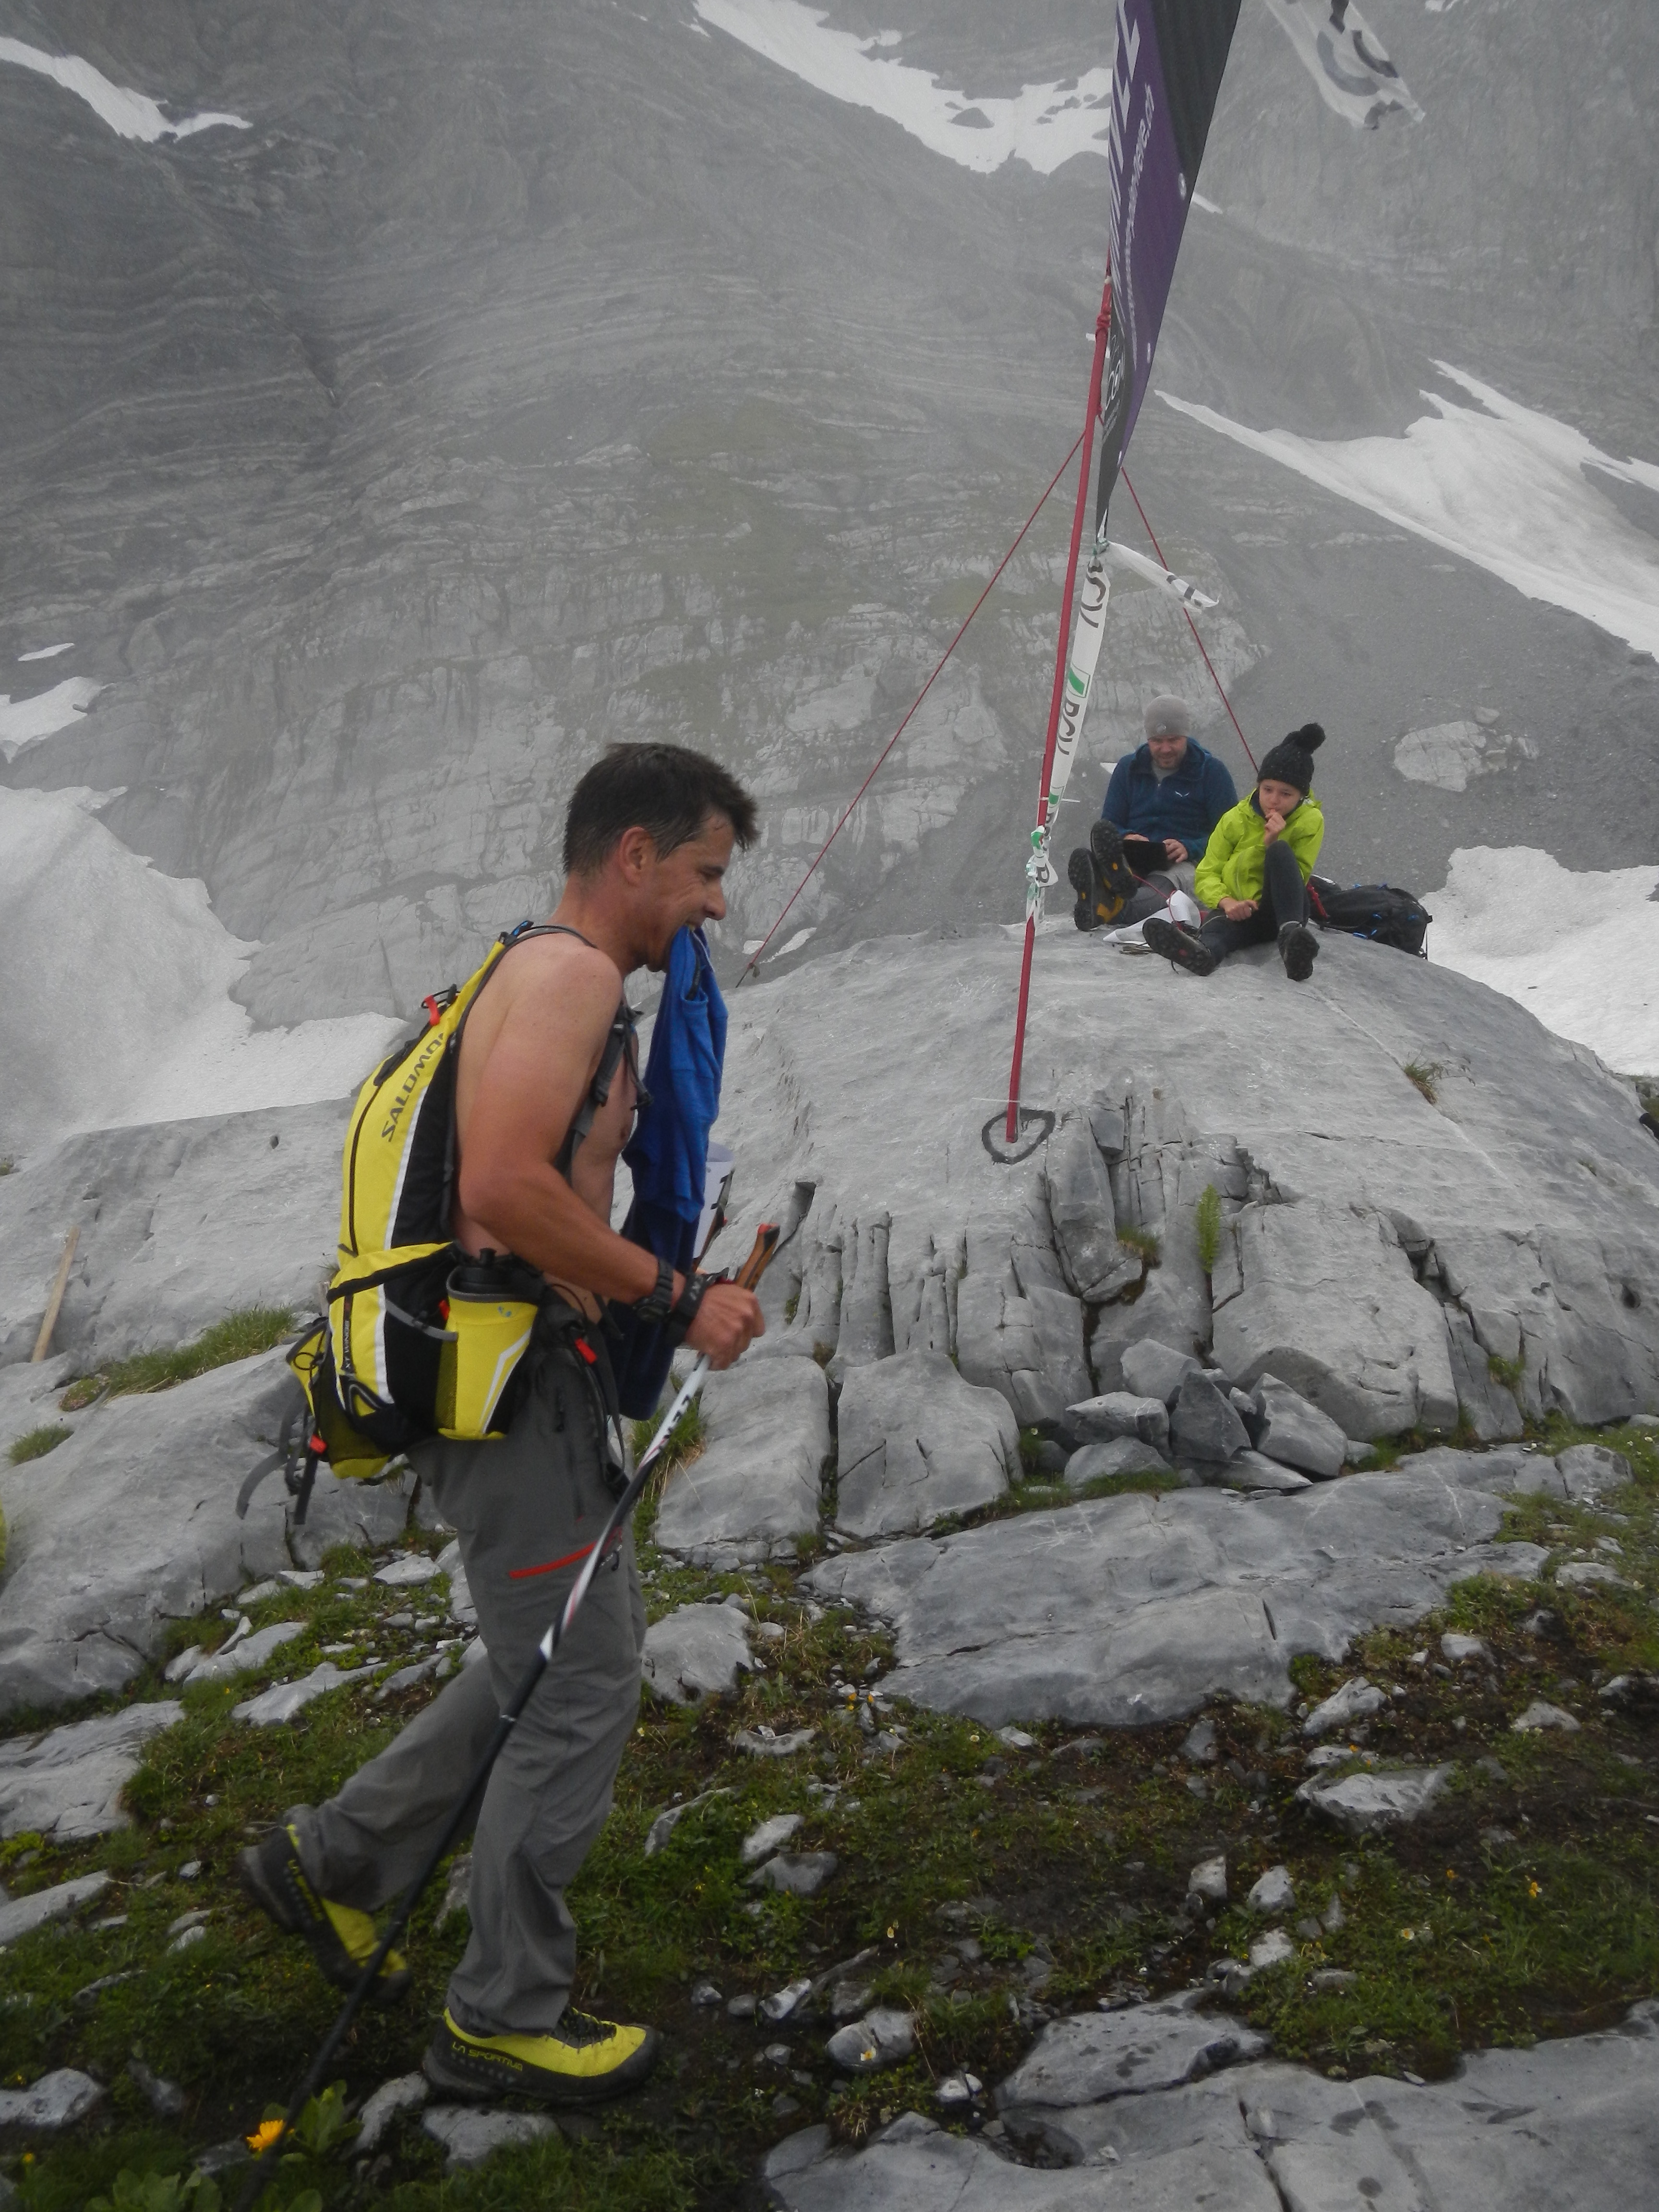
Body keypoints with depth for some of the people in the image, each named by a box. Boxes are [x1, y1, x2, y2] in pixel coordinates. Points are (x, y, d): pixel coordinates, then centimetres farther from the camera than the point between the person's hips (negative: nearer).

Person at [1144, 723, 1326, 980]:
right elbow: (1207, 874, 4)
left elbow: (1296, 881, -3)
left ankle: (1292, 936, -48)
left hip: (1284, 911, 0)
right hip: (1240, 912, 0)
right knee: (1220, 923, -38)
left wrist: (1272, 843, -18)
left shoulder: (1310, 821, 4)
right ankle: (1204, 950, -77)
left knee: (1281, 850, -29)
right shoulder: (1236, 820, 8)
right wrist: (1226, 902, -18)